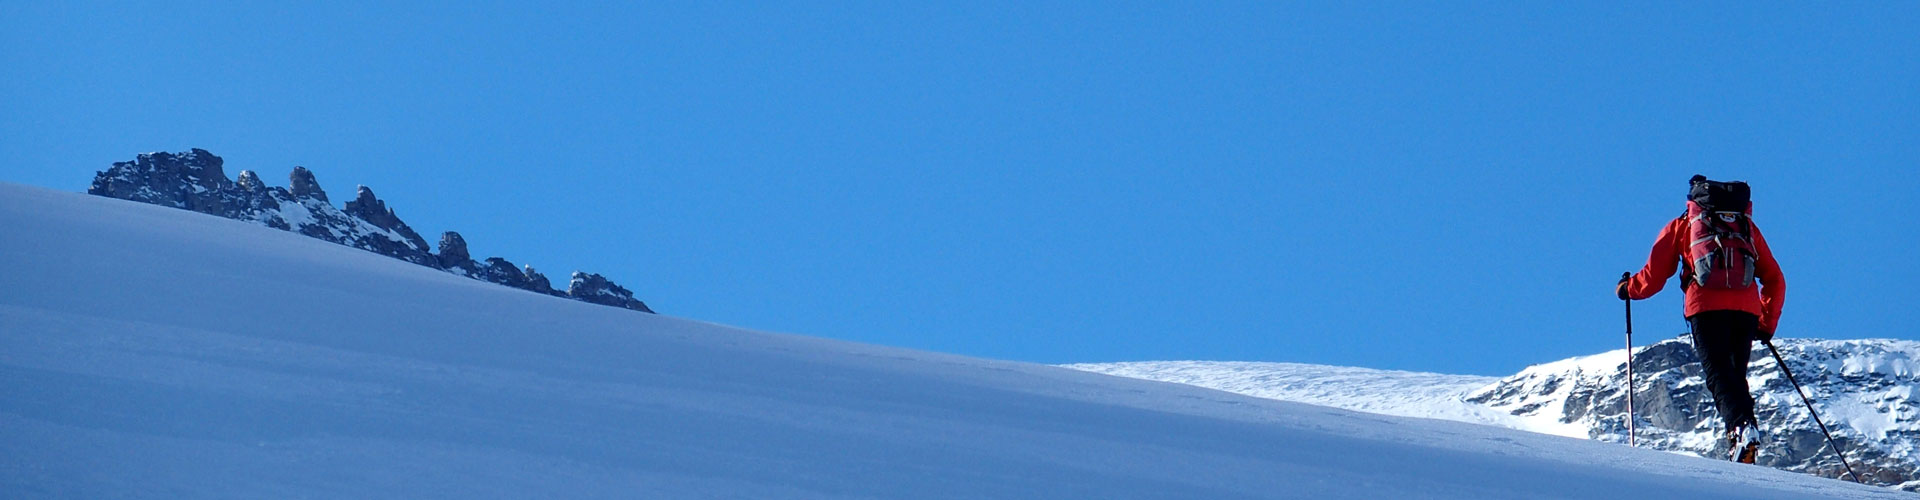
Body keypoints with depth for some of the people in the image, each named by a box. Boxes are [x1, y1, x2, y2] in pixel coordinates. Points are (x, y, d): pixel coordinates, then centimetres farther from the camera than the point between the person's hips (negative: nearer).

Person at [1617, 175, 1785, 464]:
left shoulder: (1682, 225, 21)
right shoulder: (1747, 227, 29)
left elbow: (1654, 277, 16)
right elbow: (1775, 280, 24)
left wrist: (1627, 288, 36)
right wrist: (1767, 324, 31)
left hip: (1706, 307, -3)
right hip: (1746, 309, 3)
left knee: (1718, 374, -10)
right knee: (1736, 374, 11)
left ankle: (1741, 427, -34)